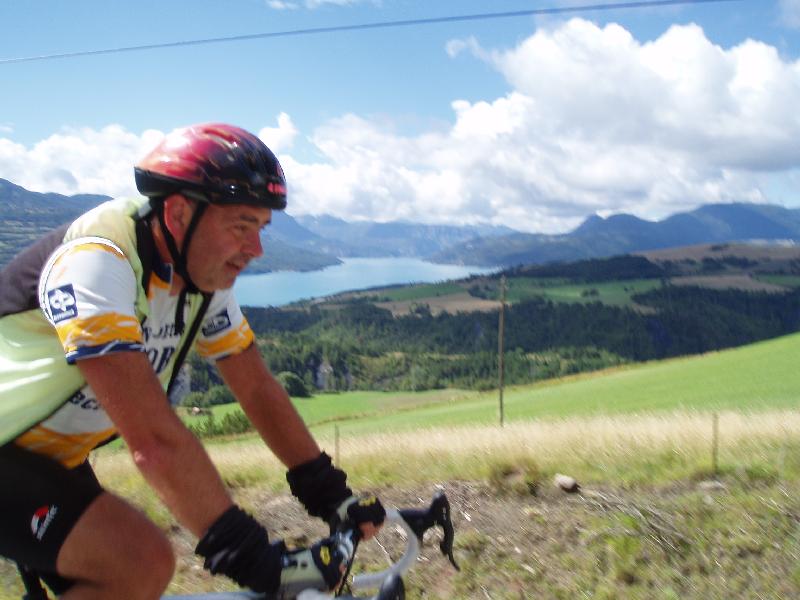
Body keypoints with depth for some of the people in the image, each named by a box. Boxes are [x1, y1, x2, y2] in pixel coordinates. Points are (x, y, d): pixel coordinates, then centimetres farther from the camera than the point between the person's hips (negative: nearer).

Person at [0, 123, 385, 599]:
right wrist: (251, 555, -36)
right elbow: (155, 439, -37)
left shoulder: (204, 278, -6)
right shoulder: (96, 263, -31)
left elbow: (258, 388, -2)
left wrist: (330, 493, -7)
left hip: (46, 456, 8)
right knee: (143, 562, -23)